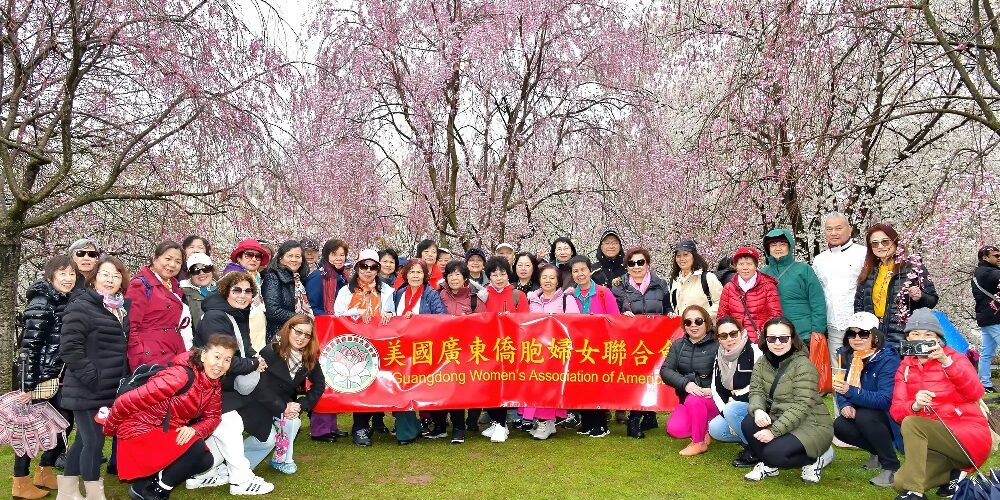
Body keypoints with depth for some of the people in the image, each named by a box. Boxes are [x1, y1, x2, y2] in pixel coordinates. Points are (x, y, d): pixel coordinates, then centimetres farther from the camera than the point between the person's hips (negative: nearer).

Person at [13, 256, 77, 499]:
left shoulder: (67, 302, 9)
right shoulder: (41, 303, -15)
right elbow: (29, 346, -18)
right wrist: (28, 385, -19)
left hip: (58, 376, 8)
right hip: (38, 377, -8)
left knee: (65, 421, 12)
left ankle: (44, 472, 27)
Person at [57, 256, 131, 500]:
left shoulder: (122, 308, 13)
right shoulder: (81, 306, -11)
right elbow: (69, 348, -19)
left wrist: (124, 380, 13)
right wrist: (92, 378, -20)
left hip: (112, 389, 8)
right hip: (87, 390, -8)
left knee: (84, 440, 16)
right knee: (93, 442, -4)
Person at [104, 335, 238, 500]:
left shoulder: (215, 384, -3)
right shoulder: (182, 375, -28)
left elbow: (212, 417, 0)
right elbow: (126, 401, -24)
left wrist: (194, 429, -22)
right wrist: (110, 430, -8)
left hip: (168, 435, 7)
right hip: (140, 431, -7)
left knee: (205, 460, -5)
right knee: (196, 448, -23)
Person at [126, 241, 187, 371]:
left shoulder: (174, 286, 18)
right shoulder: (140, 285, -5)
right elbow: (131, 327, -10)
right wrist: (141, 360, -16)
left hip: (176, 356, 7)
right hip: (151, 359, -7)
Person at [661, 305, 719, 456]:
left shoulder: (716, 346, -11)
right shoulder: (678, 345, 2)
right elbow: (665, 370, -7)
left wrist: (713, 390, -32)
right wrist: (685, 383, -23)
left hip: (712, 399, -4)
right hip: (687, 400, 4)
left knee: (694, 400, -35)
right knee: (675, 430, -20)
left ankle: (699, 443, -11)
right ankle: (704, 430, 12)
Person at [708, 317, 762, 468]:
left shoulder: (754, 352, -17)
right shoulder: (720, 357, 3)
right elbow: (716, 390, 3)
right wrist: (727, 415, -12)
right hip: (735, 406, 7)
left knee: (732, 410, -30)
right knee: (714, 429, -10)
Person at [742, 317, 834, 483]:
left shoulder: (803, 365, -19)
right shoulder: (762, 363, 2)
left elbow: (801, 406, -24)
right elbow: (756, 391, -4)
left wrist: (774, 430, -28)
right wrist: (758, 410, -28)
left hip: (811, 424, -6)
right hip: (779, 419, 6)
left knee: (773, 453, -26)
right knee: (749, 423, -20)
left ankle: (817, 457, 3)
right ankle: (768, 465, 6)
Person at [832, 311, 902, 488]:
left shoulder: (888, 359, -23)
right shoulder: (845, 355, -3)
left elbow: (885, 399, -32)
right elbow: (841, 388, 2)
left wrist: (850, 391, -44)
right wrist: (845, 405, -20)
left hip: (890, 415, -6)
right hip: (860, 413, 6)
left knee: (864, 416, -34)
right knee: (839, 426, -21)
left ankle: (891, 467, -14)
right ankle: (878, 452, 8)